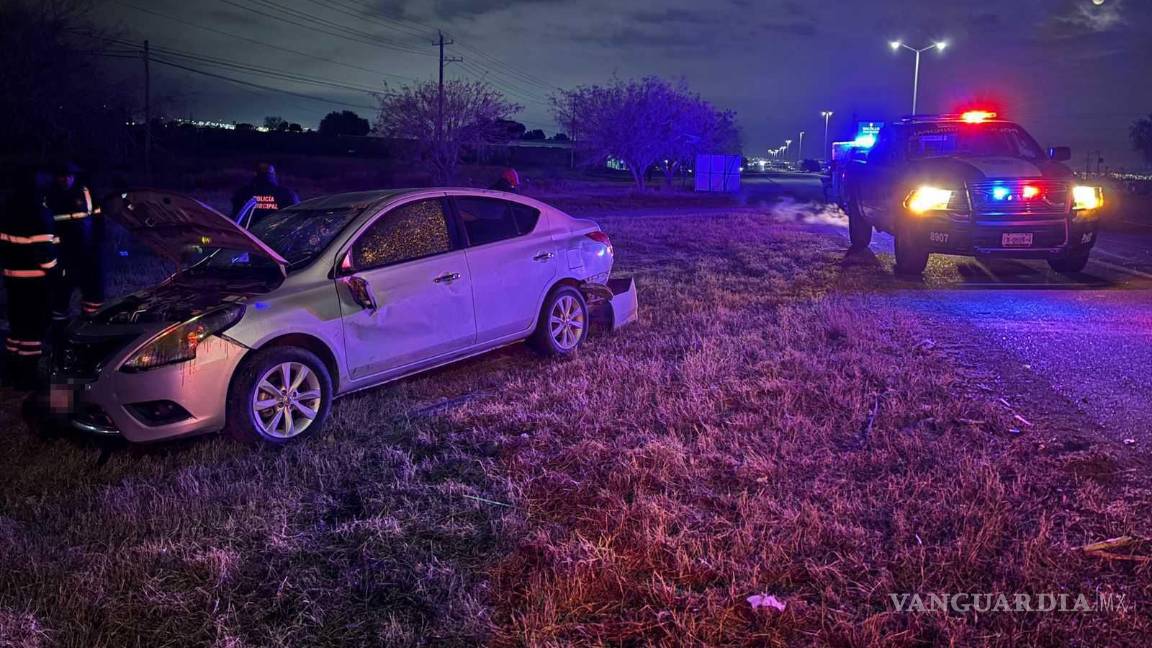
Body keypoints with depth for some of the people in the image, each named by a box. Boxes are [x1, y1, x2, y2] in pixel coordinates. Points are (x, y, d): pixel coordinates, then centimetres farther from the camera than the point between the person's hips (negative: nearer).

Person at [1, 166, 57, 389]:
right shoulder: (39, 213, -15)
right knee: (34, 324, -2)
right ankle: (25, 376, 0)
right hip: (35, 277, -8)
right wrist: (52, 271, -10)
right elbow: (43, 248, -19)